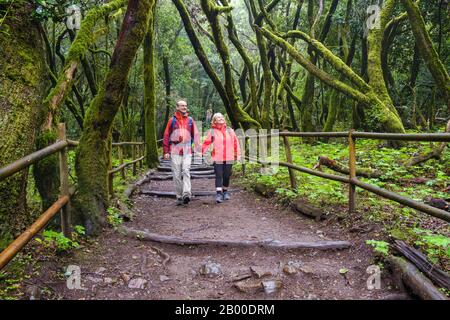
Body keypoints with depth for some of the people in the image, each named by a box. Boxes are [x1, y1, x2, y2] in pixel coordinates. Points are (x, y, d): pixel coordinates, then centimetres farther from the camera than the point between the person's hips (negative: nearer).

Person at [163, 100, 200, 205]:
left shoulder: (190, 120, 11)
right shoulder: (172, 120, 7)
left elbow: (195, 135, 11)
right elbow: (166, 136, 6)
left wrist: (198, 148, 2)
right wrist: (166, 151, 1)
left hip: (187, 151, 0)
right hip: (175, 151, 0)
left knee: (186, 172, -13)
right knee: (176, 175, 2)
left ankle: (186, 194, -21)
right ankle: (179, 196, 11)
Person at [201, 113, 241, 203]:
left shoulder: (230, 131, 9)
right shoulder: (212, 131, 2)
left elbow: (235, 142, 13)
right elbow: (207, 142, -1)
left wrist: (237, 154, 12)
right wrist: (202, 152, -15)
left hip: (228, 158, 3)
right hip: (217, 158, -3)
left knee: (227, 176, 9)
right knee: (219, 176, -8)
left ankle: (225, 191, 27)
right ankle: (218, 193, -9)